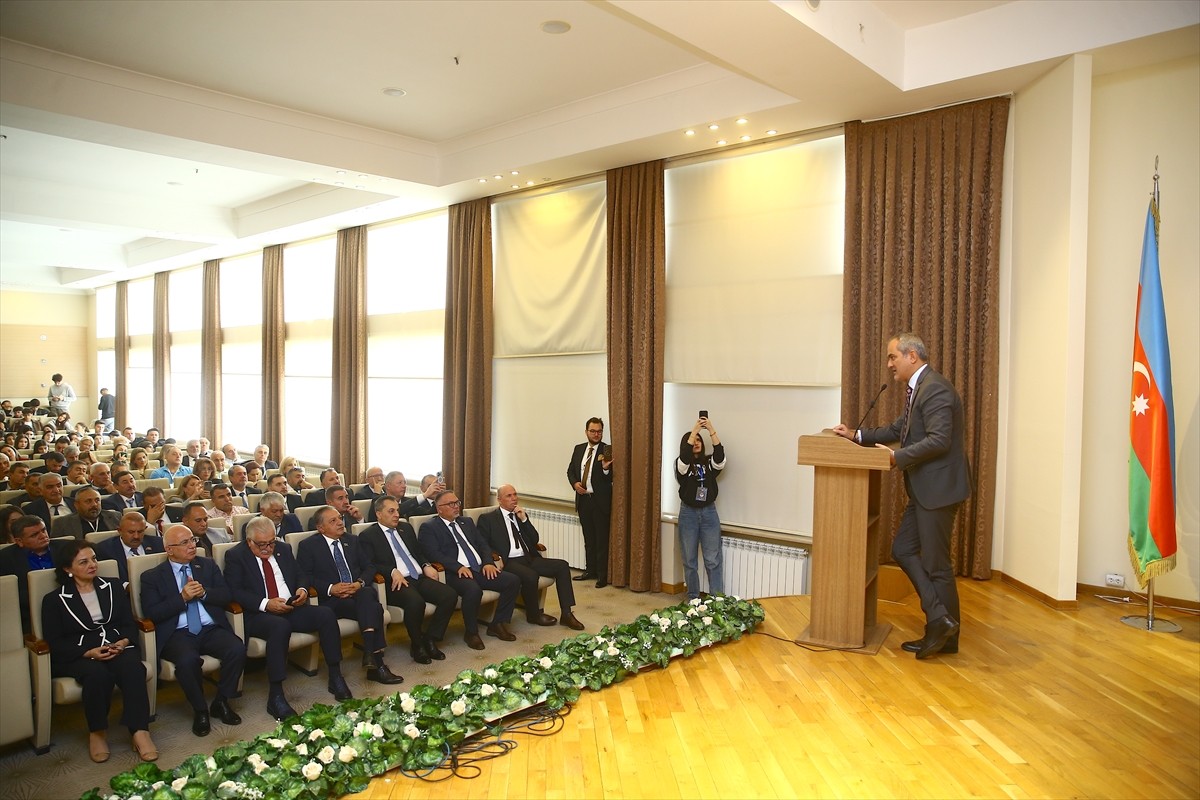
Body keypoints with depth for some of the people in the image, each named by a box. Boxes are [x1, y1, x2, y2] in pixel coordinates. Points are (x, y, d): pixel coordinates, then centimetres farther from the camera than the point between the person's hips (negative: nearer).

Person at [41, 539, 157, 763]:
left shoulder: (113, 588, 17)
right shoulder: (54, 600, 8)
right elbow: (54, 642, 0)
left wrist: (124, 642, -10)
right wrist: (90, 652, -16)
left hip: (118, 649, 2)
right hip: (78, 656, -2)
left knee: (133, 669, -33)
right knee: (98, 674, -36)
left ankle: (140, 731, -35)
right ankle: (97, 733, -16)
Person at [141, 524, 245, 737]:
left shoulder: (208, 565, 15)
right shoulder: (152, 577, 7)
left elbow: (227, 595, 9)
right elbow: (152, 613, -4)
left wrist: (203, 592, -8)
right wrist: (182, 597, -14)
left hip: (211, 629, 3)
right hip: (178, 634, -3)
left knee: (237, 649, -26)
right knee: (188, 660, -35)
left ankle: (221, 702, -2)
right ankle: (200, 710, -8)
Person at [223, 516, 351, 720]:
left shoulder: (283, 549, 16)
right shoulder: (235, 556, 1)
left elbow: (300, 575, 22)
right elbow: (234, 591, -9)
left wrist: (302, 589, -2)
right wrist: (265, 604, -21)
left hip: (292, 609, 5)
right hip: (259, 615, -5)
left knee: (326, 614, -20)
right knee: (280, 626, -38)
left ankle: (335, 677, -10)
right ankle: (275, 696, -30)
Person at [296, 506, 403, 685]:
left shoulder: (352, 541, 21)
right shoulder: (308, 546, 7)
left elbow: (368, 567, 16)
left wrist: (360, 583, -7)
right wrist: (330, 588, -18)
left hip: (361, 591, 4)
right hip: (332, 599, -4)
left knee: (366, 594, -36)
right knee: (373, 609, -33)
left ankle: (372, 659, -43)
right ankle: (376, 662, -35)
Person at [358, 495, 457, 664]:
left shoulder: (406, 528, 22)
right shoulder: (368, 536, 3)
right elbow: (368, 565, -7)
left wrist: (426, 565, 7)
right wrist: (392, 571, -21)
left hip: (419, 578, 6)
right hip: (396, 582, -6)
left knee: (450, 595, -17)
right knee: (416, 602, -36)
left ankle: (430, 639, -3)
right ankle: (417, 646, -10)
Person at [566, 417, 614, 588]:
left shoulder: (607, 451, -8)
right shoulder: (579, 449, 9)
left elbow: (611, 479, -10)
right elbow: (570, 470, 13)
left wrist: (606, 468, -30)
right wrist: (575, 483, -5)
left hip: (600, 501, -5)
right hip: (583, 499, 5)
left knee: (602, 540, 0)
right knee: (588, 538, 16)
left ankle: (602, 575, 7)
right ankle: (590, 570, 27)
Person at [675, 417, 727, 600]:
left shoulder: (710, 462, 3)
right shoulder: (682, 464, -1)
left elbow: (720, 454, -18)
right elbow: (684, 456, -24)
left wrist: (711, 430, -26)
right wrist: (695, 430, -27)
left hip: (709, 512, 1)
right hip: (688, 513, 0)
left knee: (713, 560, 1)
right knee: (689, 560, 7)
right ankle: (693, 599, 18)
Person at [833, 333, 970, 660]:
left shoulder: (935, 389, -18)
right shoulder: (917, 390, 14)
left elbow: (939, 440, -26)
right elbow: (898, 429, 20)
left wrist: (897, 457, -23)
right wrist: (858, 436, 12)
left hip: (939, 489, -10)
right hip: (923, 490, 10)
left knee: (935, 563, 1)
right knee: (902, 550, 12)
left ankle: (947, 636, 16)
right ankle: (939, 619, 16)